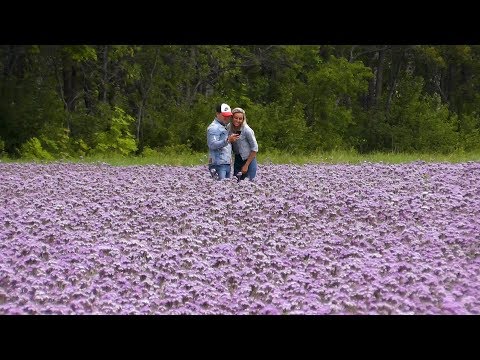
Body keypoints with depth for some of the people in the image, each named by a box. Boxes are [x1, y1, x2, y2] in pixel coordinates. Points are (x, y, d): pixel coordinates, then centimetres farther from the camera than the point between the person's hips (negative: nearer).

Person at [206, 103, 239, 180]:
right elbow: (212, 145, -21)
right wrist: (228, 140, -31)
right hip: (218, 165, -9)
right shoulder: (213, 128, -7)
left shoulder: (224, 127, 23)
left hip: (227, 164, 9)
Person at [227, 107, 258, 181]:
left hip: (249, 161, -5)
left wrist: (246, 165, -12)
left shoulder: (247, 130, -18)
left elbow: (254, 149, -13)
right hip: (237, 160, 5)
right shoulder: (229, 128, -4)